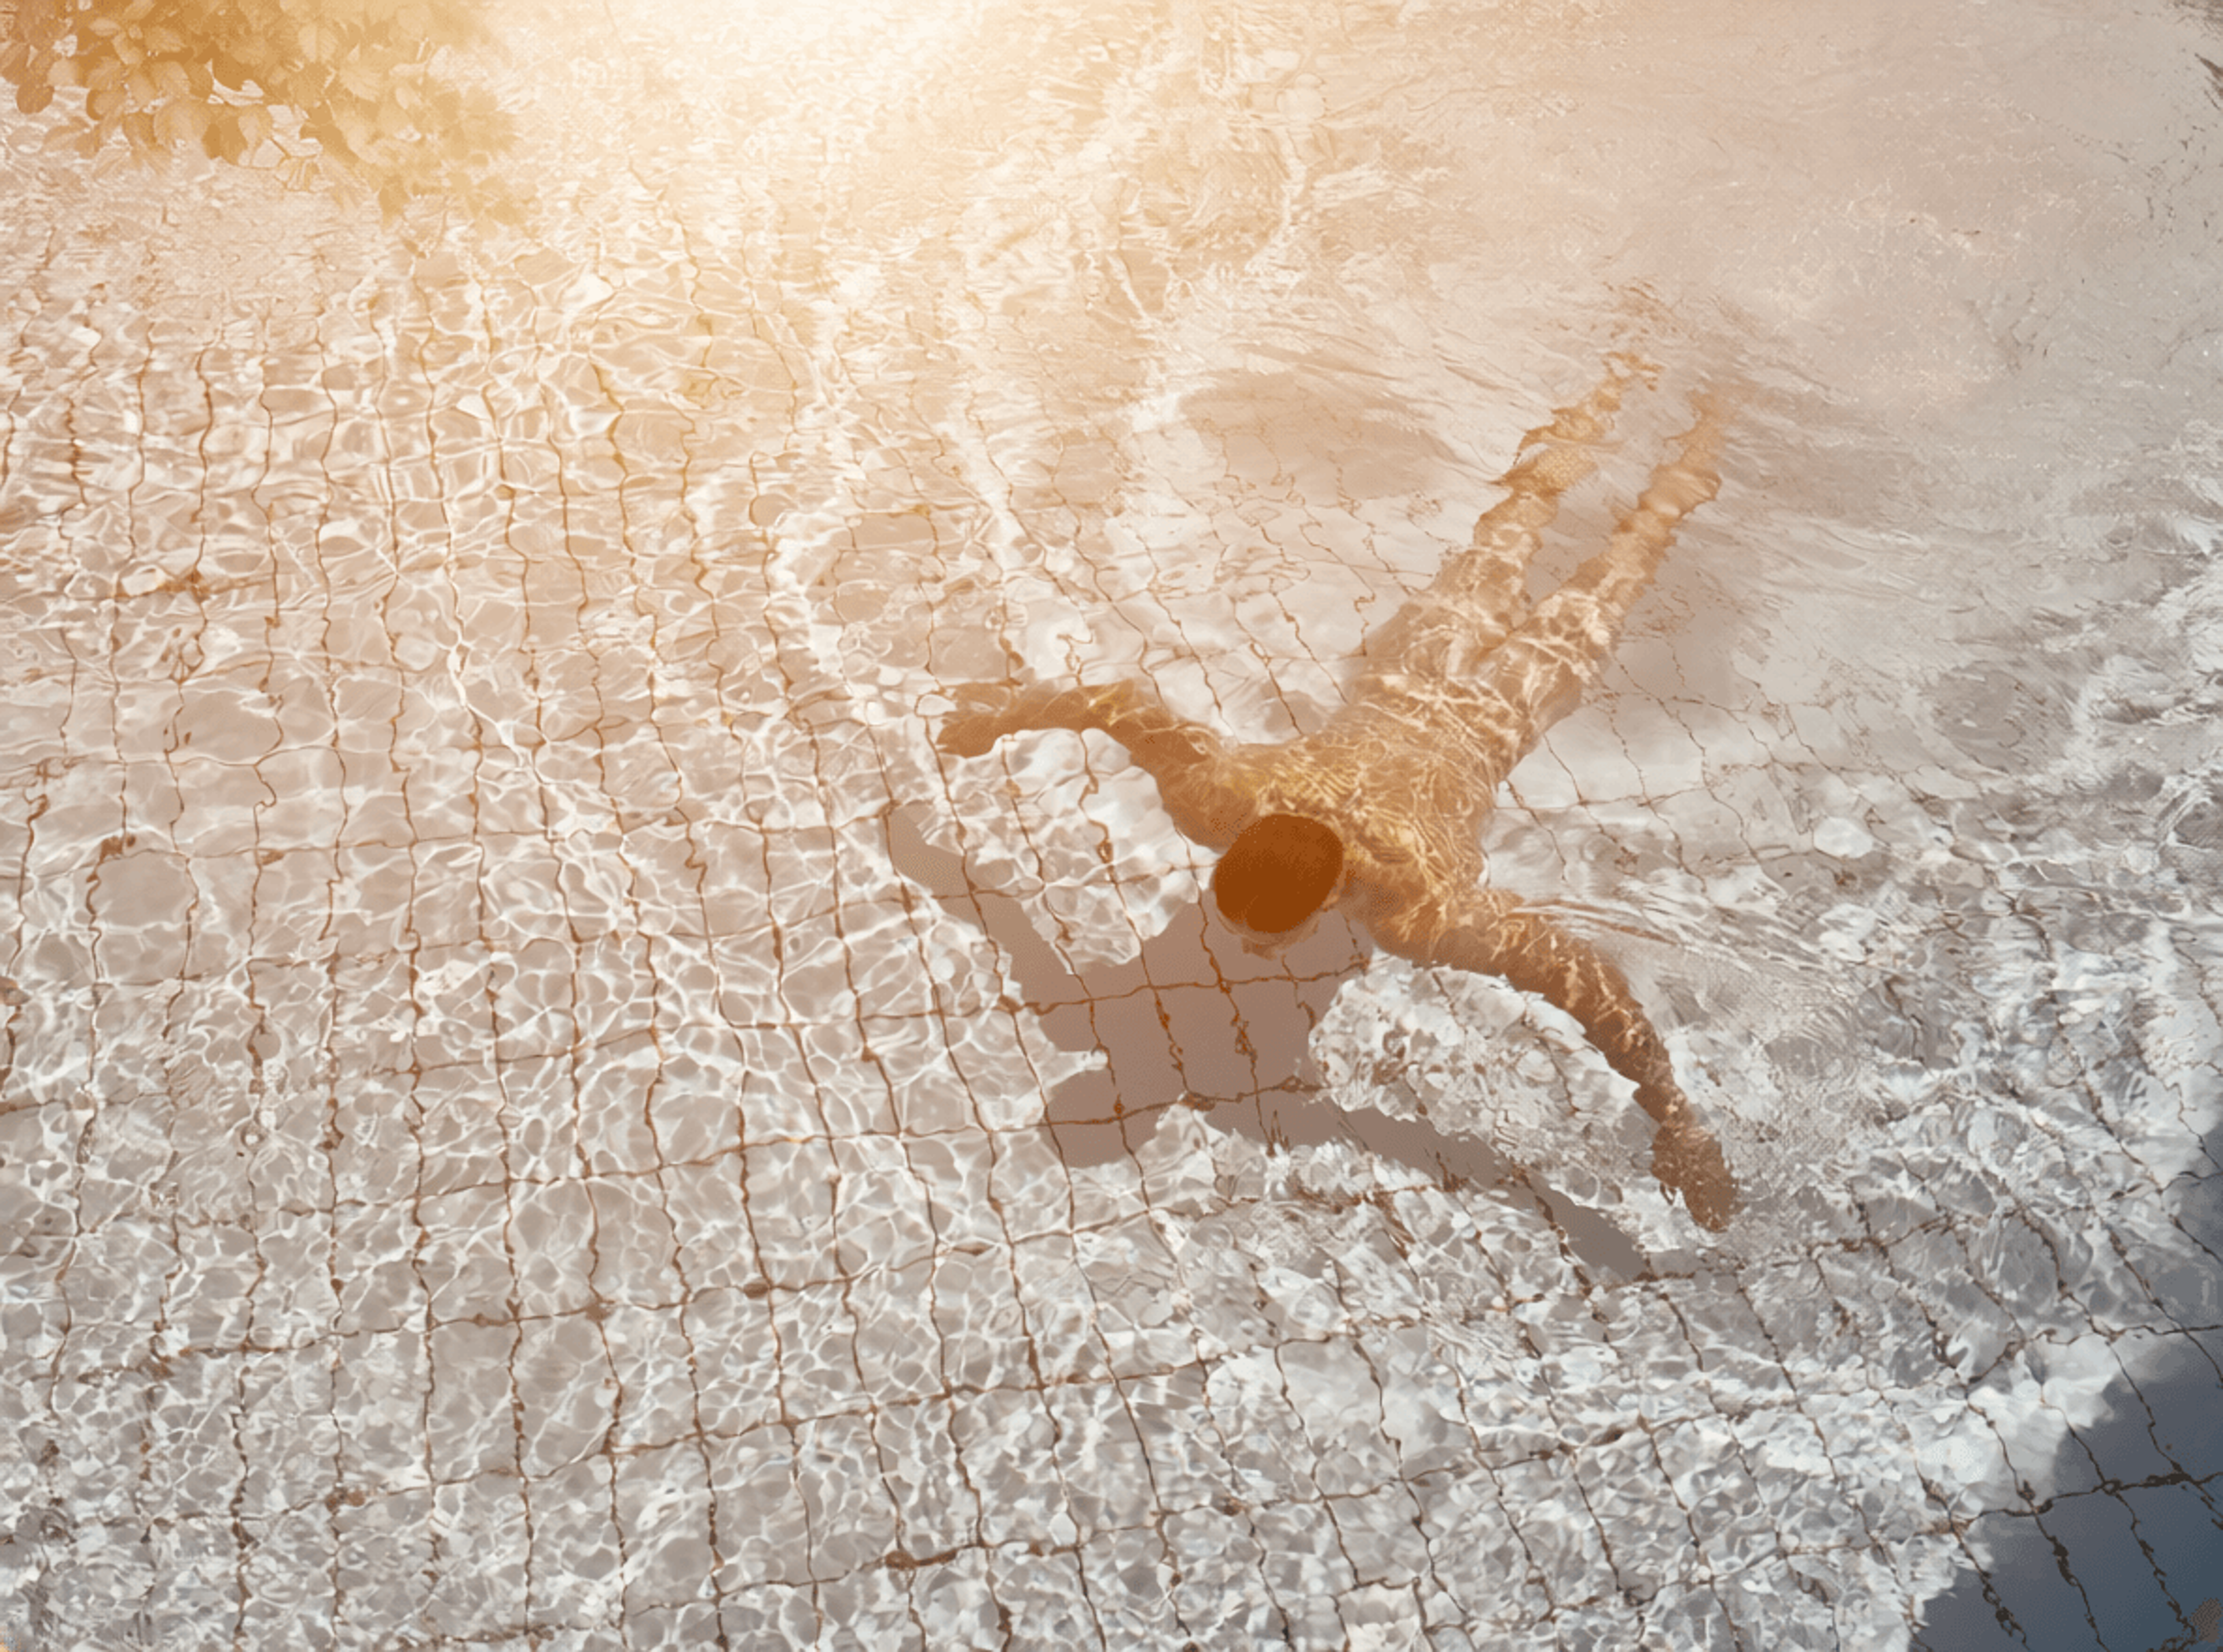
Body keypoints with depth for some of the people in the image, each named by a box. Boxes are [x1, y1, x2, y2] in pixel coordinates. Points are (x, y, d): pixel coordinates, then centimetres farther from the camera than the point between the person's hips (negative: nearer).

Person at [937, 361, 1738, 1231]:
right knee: (1491, 559, 31)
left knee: (1584, 611, 27)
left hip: (1484, 721, -3)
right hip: (1399, 678, 3)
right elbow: (1125, 701, -24)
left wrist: (1674, 1124, -40)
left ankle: (1693, 452, 49)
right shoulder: (1217, 800, -38)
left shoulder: (1426, 913, -47)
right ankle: (1592, 417, 55)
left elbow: (1593, 983, -45)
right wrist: (1010, 708, -11)